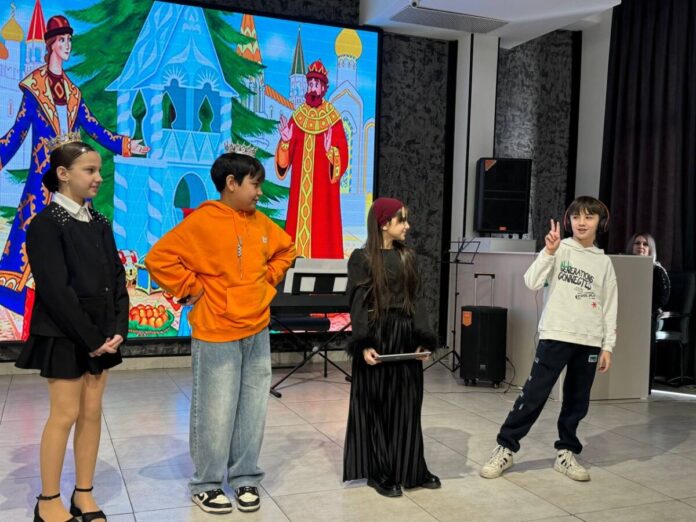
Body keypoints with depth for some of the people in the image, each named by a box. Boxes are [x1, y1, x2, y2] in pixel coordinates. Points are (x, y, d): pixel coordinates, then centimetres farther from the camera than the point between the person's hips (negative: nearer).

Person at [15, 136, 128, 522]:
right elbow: (56, 290, -16)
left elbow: (117, 279, 7)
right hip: (63, 336, -6)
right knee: (65, 414, -1)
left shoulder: (100, 224, 10)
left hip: (101, 335, 6)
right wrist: (90, 338, -16)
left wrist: (116, 329, -5)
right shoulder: (46, 224, -11)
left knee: (92, 412, 9)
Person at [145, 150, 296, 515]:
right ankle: (206, 484, 19)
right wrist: (191, 289, -11)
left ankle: (245, 479, 25)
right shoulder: (202, 221, -12)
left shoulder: (261, 223, 8)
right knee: (215, 414, 2)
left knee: (252, 412, 11)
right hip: (217, 336, -6)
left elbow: (285, 249, 25)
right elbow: (159, 258, -15)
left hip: (257, 333, 6)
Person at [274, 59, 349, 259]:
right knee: (299, 225, 4)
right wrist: (285, 141, -12)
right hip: (300, 189, 3)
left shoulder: (334, 120, -3)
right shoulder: (297, 117, 8)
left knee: (321, 230, -3)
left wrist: (330, 151, -26)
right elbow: (286, 158, 6)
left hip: (323, 188, -3)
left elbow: (343, 157, -8)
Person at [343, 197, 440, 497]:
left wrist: (423, 339, 0)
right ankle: (379, 473, 14)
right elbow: (358, 305, -8)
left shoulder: (407, 257, 10)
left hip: (405, 337, 5)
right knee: (375, 405, 3)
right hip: (376, 336, -5)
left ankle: (410, 470, 21)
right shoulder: (362, 258, -5)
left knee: (406, 405, 10)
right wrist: (363, 344, -17)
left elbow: (416, 300, 8)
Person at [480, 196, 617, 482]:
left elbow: (609, 307, 11)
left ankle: (566, 453, 25)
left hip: (589, 341, 4)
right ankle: (505, 448, 6)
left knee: (577, 401, 10)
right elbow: (532, 283, -11)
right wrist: (549, 251, -20)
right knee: (534, 394, -4)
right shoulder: (559, 249, 0)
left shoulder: (604, 262, 10)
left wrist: (607, 345, 7)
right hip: (556, 335, -3)